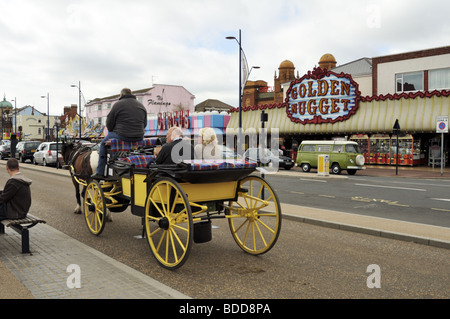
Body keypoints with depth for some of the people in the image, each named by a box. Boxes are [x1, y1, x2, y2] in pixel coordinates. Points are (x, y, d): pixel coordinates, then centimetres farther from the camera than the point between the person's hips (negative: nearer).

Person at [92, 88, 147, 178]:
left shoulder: (118, 104, -3)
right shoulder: (141, 105, 13)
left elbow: (109, 124, -1)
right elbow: (144, 124, 17)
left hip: (122, 136, -5)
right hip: (139, 138, 5)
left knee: (103, 143, 20)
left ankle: (100, 173, 19)